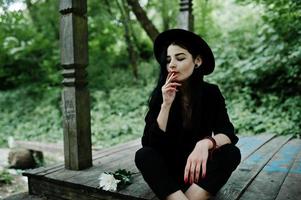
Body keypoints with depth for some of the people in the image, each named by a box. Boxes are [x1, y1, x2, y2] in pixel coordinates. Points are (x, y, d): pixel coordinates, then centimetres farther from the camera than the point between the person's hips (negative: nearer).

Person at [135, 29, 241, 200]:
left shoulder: (211, 93, -7)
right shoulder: (160, 94, -9)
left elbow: (228, 134, -17)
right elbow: (150, 143, -15)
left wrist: (206, 143, -39)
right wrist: (166, 104, -26)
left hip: (199, 168, 1)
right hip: (168, 169, 0)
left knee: (232, 153, -28)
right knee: (143, 155, -29)